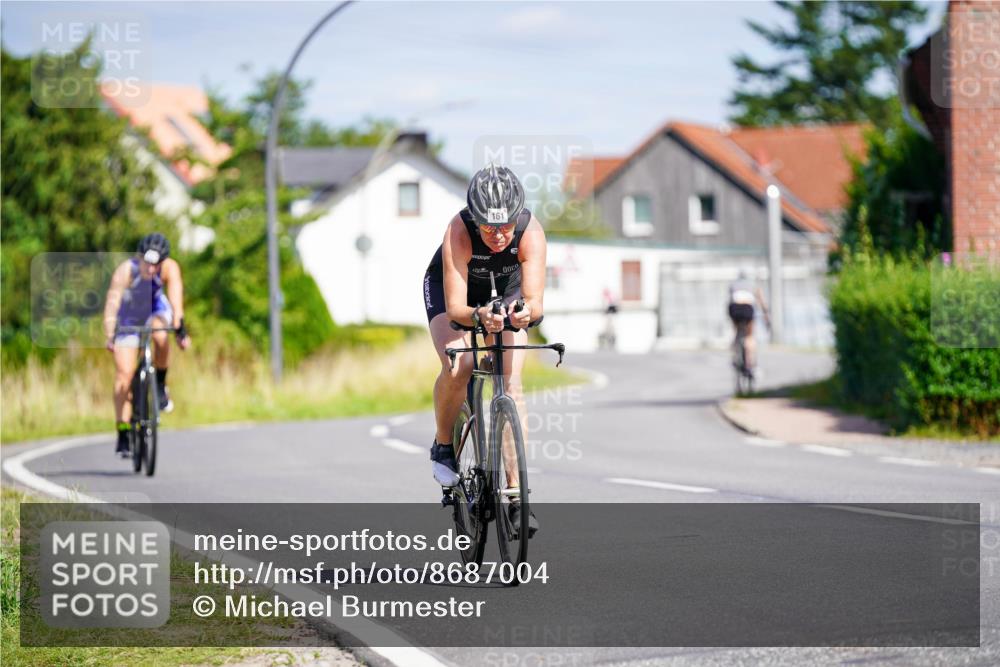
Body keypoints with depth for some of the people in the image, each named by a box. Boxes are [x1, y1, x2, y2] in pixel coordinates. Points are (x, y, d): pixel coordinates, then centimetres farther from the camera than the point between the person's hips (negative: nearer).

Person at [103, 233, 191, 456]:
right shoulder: (126, 270, -33)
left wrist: (180, 329, -53)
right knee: (124, 373, -10)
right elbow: (112, 303, -40)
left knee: (160, 336, -35)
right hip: (129, 315, -1)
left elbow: (176, 297, -39)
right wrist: (109, 336, -51)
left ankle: (160, 385, -9)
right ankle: (122, 434, -3)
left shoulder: (170, 268, -28)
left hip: (156, 310, 1)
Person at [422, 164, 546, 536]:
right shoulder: (459, 232, -38)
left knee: (512, 385, -14)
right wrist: (479, 316, -62)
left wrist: (525, 312, -63)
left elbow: (534, 301, -41)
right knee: (456, 369, -27)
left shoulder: (531, 233, -35)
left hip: (506, 291, 1)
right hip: (449, 287, -1)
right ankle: (443, 447, 2)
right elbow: (454, 308, -41)